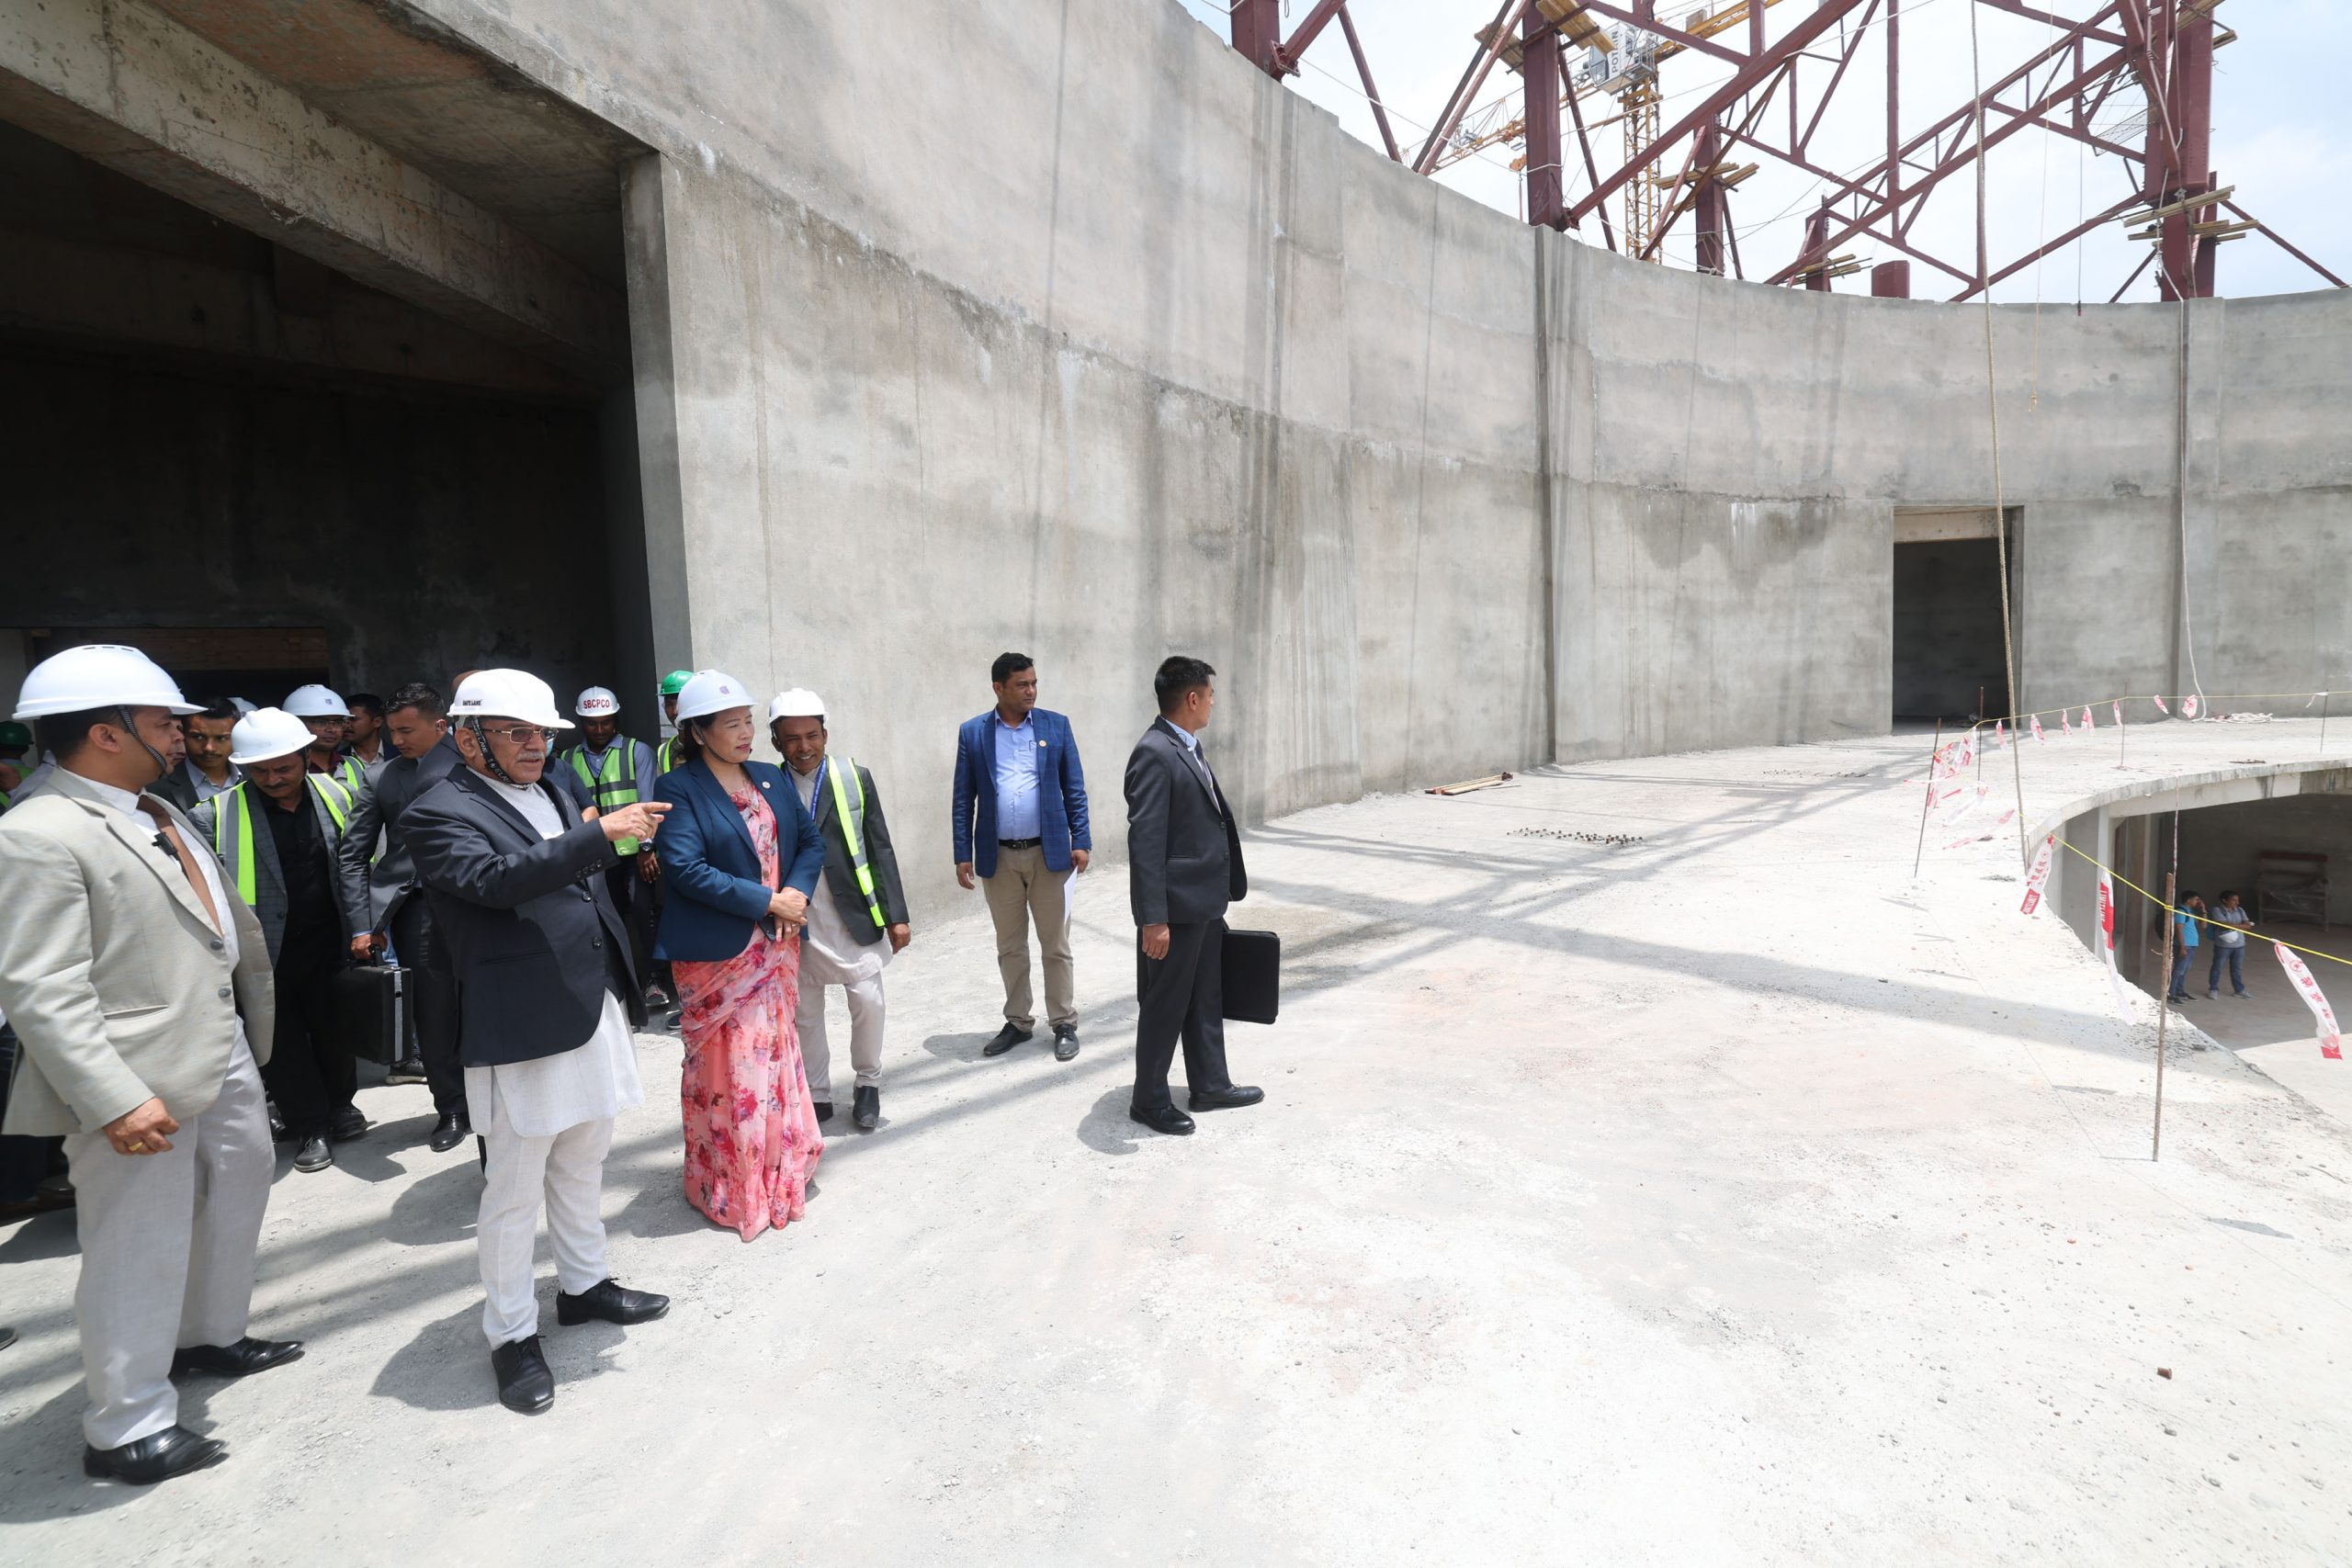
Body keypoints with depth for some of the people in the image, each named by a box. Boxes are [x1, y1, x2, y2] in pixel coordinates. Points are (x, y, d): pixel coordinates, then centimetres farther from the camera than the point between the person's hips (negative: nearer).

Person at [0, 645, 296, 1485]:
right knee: (141, 1250, 4)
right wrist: (117, 1100, -26)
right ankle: (127, 1427, 22)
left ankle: (211, 1335, 46)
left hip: (224, 1057, 9)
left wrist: (247, 1035, 16)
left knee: (235, 1199, 24)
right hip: (141, 1083, -9)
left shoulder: (160, 814, 9)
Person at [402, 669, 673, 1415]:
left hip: (595, 1012, 7)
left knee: (582, 1169, 21)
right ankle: (512, 1333, 21)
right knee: (514, 1191, 6)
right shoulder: (438, 813, -10)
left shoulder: (552, 795, 13)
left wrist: (621, 988, 19)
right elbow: (495, 879, -29)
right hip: (522, 1026, -7)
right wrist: (602, 832, -31)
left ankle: (584, 1284, 38)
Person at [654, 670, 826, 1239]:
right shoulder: (678, 789, -11)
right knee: (725, 1069, 3)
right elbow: (686, 870, -20)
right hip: (718, 953, -6)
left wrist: (797, 893, -9)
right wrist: (768, 901, -20)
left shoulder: (771, 779, 9)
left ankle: (779, 1170, 30)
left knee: (775, 1054, 15)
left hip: (775, 948, 6)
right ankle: (730, 1186, 18)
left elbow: (811, 841, 11)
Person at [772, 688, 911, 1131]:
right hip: (796, 923, 0)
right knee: (805, 1013, 10)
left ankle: (868, 1083, 23)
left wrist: (897, 915, -1)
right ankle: (818, 1095, 27)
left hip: (855, 916, 0)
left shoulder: (855, 778, -1)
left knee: (868, 1002, 0)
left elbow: (881, 848, 1)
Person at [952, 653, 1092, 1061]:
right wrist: (963, 854, -1)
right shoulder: (973, 733, 2)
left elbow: (1074, 789, 3)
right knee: (1009, 948, 12)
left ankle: (1064, 1024, 18)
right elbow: (963, 798, 3)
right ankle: (1017, 1022, 26)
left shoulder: (1056, 726, 2)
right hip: (998, 858, 1)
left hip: (1049, 853, -1)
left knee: (1056, 946, 6)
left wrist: (1081, 841, -4)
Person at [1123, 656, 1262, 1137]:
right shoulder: (1154, 754, -20)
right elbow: (1145, 841, -24)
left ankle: (1210, 1085, 36)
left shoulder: (1188, 747, 10)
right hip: (1177, 905, -9)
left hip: (1206, 901, 9)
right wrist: (1153, 918, -25)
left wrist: (1226, 885, 22)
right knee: (1166, 1006, 5)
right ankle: (1149, 1101, 21)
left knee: (1206, 998, 20)